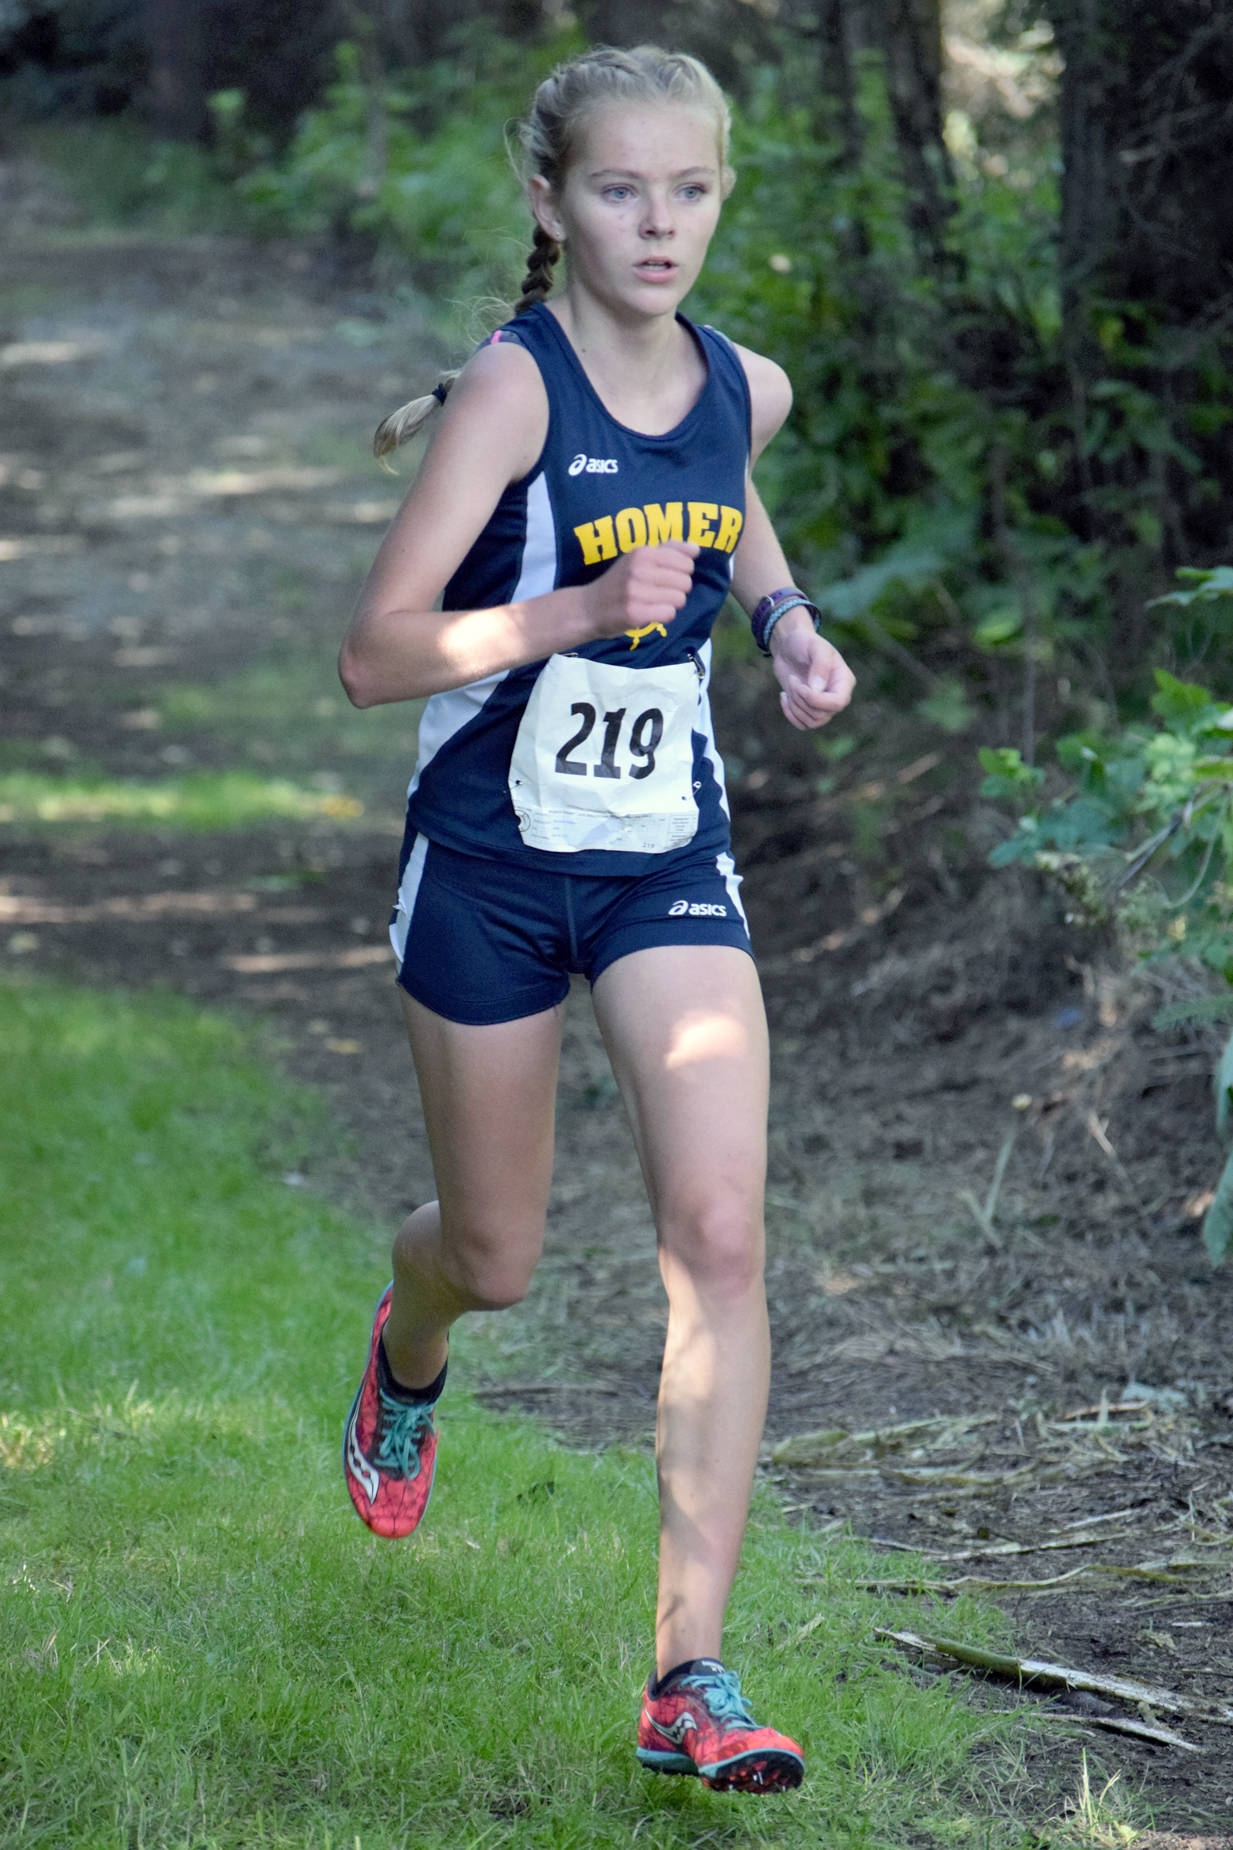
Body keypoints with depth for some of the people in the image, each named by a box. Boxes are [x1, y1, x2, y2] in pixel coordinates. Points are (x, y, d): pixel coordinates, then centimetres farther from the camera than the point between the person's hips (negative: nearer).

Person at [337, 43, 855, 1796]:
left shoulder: (745, 387, 0)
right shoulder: (511, 386, -16)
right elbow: (373, 653, -21)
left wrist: (788, 622, 7)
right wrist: (578, 608, -33)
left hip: (669, 860, 3)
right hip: (491, 857, -3)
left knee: (721, 1230, -14)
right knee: (495, 1257, 12)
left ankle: (692, 1672, -10)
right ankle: (404, 1353, 53)